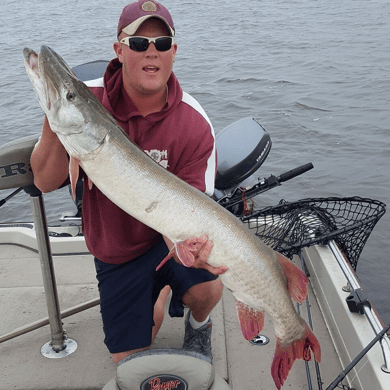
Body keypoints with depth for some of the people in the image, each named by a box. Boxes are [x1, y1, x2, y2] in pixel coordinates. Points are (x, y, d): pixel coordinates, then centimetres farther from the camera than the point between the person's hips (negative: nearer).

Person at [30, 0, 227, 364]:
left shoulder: (194, 124, -20)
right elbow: (46, 182, -14)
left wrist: (188, 246, -45)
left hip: (167, 235, -1)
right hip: (116, 249, 2)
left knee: (206, 287, -32)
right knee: (128, 358, 4)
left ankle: (198, 325, 7)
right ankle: (159, 297, 35)